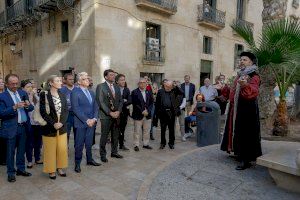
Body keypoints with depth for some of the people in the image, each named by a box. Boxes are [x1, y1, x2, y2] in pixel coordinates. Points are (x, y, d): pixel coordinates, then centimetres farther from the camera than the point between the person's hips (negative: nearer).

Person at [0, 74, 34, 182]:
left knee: (21, 150, 16)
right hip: (11, 128, -4)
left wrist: (28, 105, -16)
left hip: (23, 127, 4)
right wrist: (14, 107, -26)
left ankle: (21, 169, 32)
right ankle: (11, 173, 25)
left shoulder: (23, 93, 7)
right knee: (10, 152, 9)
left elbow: (31, 108, 6)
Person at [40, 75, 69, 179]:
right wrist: (53, 123, -16)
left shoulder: (62, 95, 7)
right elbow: (43, 112, -11)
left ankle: (60, 167, 26)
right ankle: (51, 170, 22)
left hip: (62, 126, 5)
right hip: (50, 127, -4)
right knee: (50, 149, 6)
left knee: (62, 148, 9)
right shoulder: (44, 95, -7)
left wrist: (62, 122, -10)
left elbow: (66, 110, 4)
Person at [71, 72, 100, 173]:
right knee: (79, 144, 4)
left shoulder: (91, 92, 13)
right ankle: (77, 164, 19)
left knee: (89, 143, 16)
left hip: (91, 122, 6)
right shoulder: (75, 92, -7)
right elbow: (76, 109, -14)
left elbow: (95, 107, 11)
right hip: (80, 123, -5)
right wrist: (86, 120, -15)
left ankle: (89, 160, 31)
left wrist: (94, 119, -4)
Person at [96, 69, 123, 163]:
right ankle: (103, 154, 17)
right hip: (106, 116, -5)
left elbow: (120, 101, 11)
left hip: (116, 115, 5)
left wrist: (118, 111, -5)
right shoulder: (100, 87, -5)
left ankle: (114, 152, 28)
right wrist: (110, 112, -15)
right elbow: (100, 102, -12)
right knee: (104, 136, 3)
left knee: (115, 136, 13)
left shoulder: (117, 87, 13)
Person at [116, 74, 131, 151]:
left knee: (122, 129, 12)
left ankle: (121, 144, 23)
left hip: (124, 112, 4)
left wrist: (122, 103, -16)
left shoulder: (127, 90, 7)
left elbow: (129, 101, -3)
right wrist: (123, 101, -19)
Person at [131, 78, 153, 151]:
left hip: (147, 115, 5)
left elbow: (151, 103, 8)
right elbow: (135, 104, -11)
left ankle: (145, 144, 24)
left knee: (146, 131, 11)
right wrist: (142, 111, -14)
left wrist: (147, 111, -8)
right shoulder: (134, 92, -5)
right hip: (138, 115, -4)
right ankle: (136, 145, 14)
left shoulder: (149, 92, 9)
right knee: (137, 131, 3)